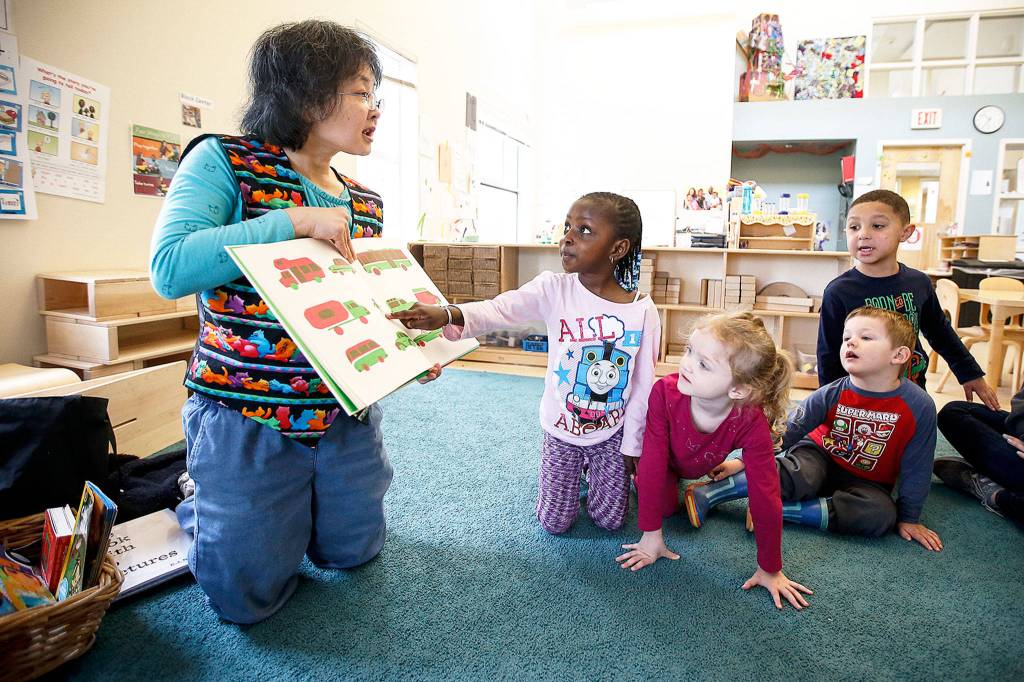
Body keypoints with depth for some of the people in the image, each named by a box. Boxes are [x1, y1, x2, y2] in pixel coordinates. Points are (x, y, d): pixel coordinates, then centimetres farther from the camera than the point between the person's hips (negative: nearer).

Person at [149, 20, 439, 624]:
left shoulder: (363, 203, 5)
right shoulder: (223, 161, -11)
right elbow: (170, 271, -24)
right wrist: (296, 220, -27)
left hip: (346, 417, 6)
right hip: (246, 420, -5)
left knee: (354, 551, 20)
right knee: (249, 595, 10)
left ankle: (292, 510, 47)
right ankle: (201, 504, 38)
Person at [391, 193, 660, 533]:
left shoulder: (643, 310, -17)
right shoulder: (553, 288, -17)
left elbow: (643, 385, -9)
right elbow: (499, 309, -31)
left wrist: (632, 445, -2)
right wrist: (445, 315, -50)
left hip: (611, 433, 0)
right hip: (561, 429, 0)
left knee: (610, 520, 13)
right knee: (554, 523, 12)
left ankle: (591, 464, 40)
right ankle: (574, 465, 40)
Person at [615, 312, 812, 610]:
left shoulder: (752, 421, -41)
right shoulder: (665, 392, -42)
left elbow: (766, 498, -33)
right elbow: (653, 464, -32)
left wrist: (770, 571, -25)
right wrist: (651, 535, -25)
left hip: (708, 463, 2)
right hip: (669, 457, -2)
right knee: (666, 504, -11)